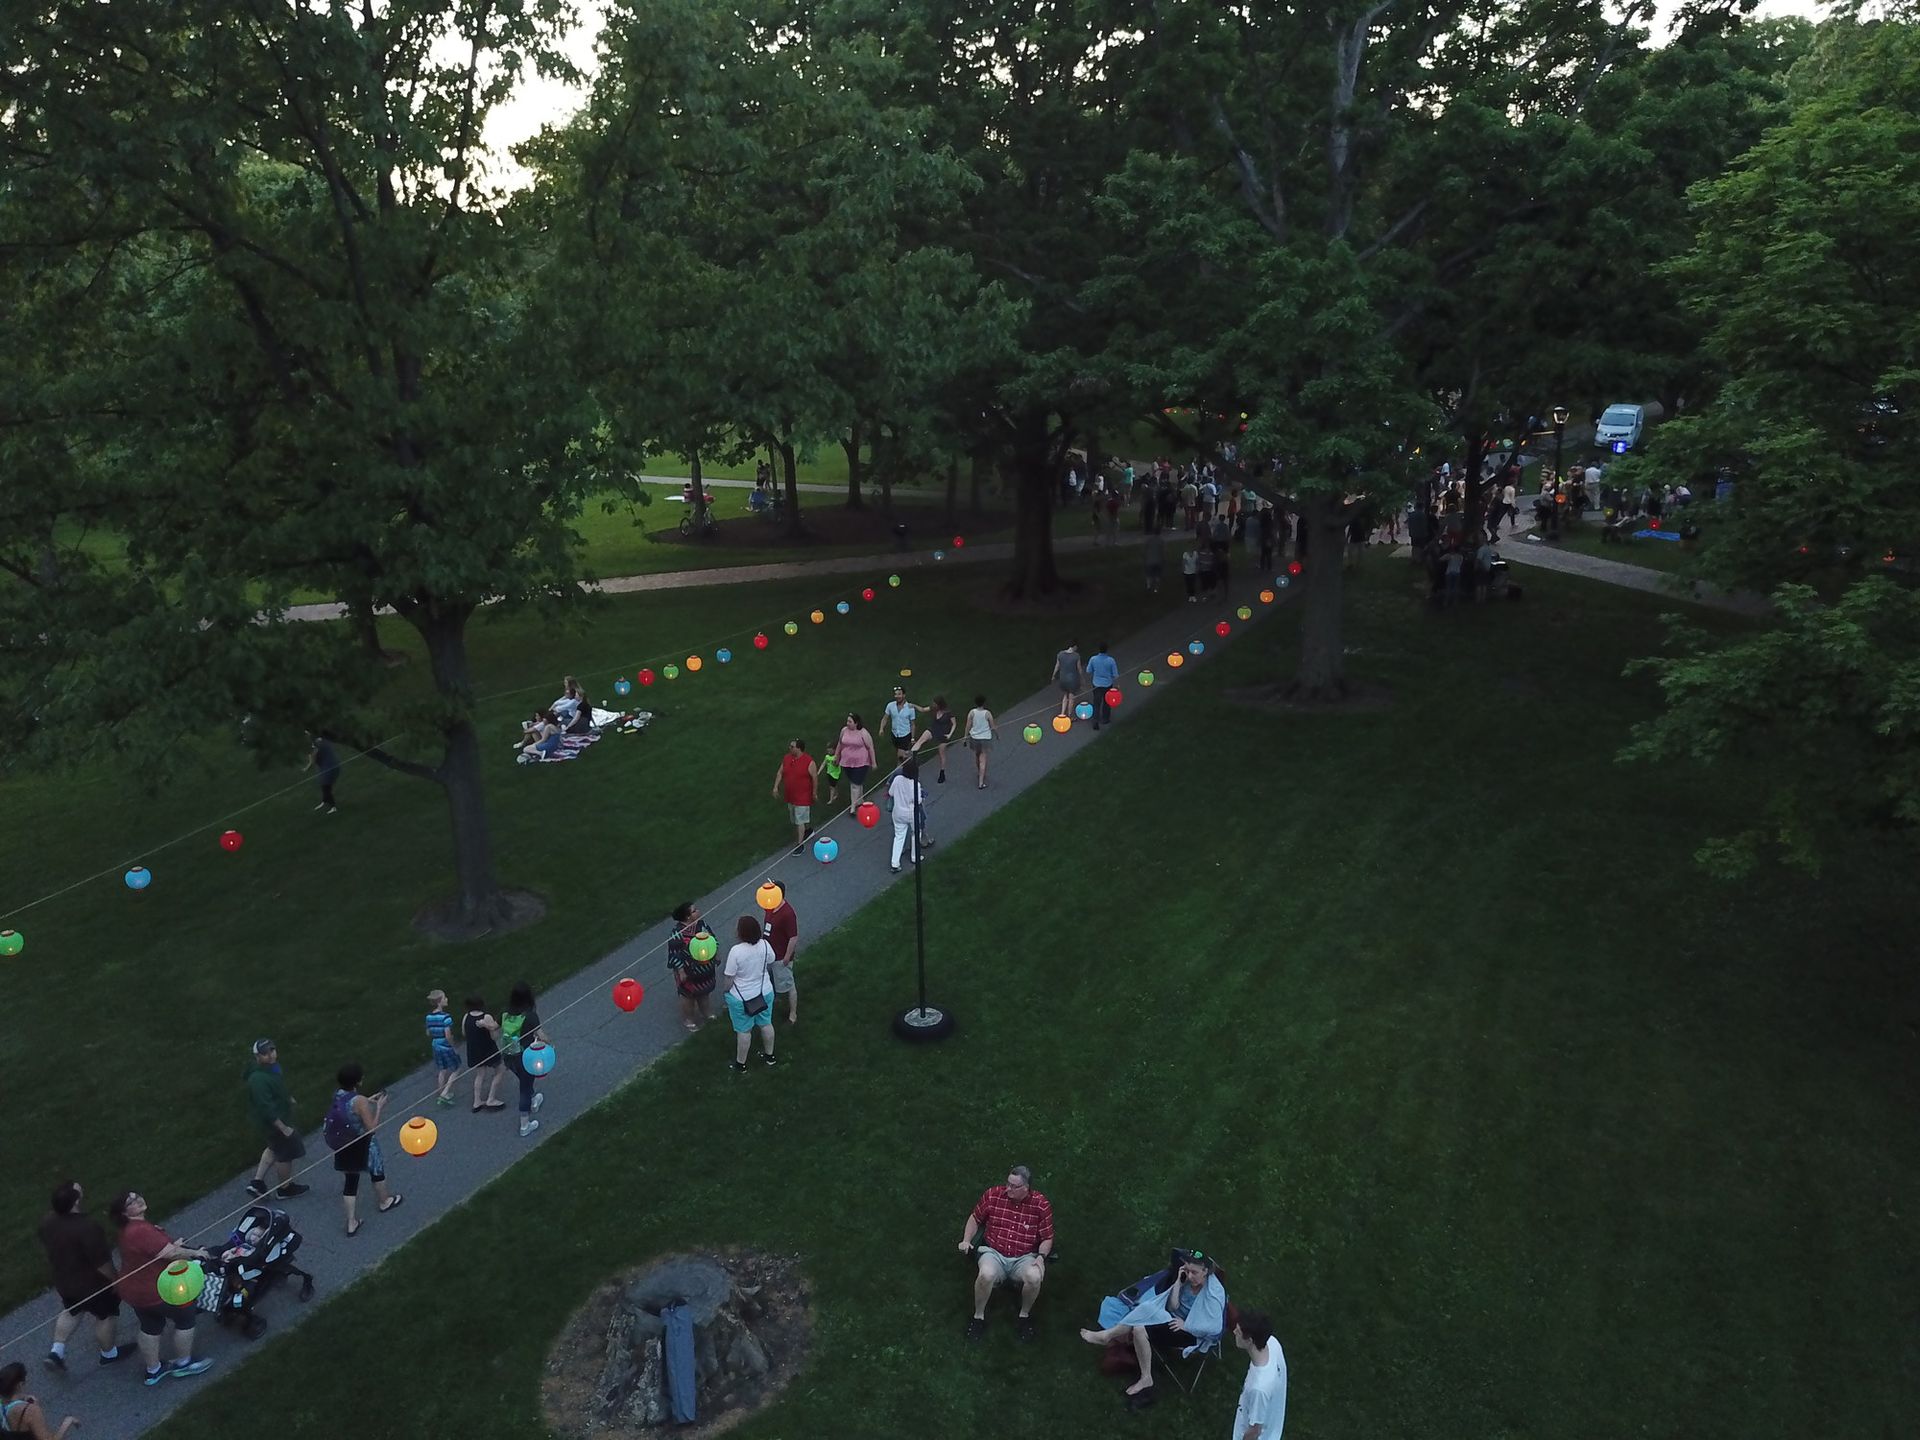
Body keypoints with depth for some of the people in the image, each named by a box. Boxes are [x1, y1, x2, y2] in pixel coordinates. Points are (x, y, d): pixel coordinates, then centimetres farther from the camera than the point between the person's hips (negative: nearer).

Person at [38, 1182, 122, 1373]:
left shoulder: (48, 1220, -15)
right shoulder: (87, 1226, -37)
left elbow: (46, 1249, 5)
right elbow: (102, 1262, -28)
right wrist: (115, 1280, -10)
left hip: (63, 1280, 6)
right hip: (92, 1283, -6)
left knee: (72, 1312, 33)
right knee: (104, 1317, 18)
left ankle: (56, 1349, 30)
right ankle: (109, 1353, 37)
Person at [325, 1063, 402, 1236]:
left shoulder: (338, 1095, -9)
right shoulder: (360, 1101, -30)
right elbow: (371, 1127, -23)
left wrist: (368, 1101, 7)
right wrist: (379, 1107, -14)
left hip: (344, 1146, 6)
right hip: (363, 1146, -6)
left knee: (351, 1180, 17)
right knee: (377, 1171, 22)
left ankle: (351, 1223, 24)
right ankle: (385, 1202, 47)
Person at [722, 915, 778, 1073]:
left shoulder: (736, 951, -30)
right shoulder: (765, 945, -17)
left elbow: (729, 978, -20)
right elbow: (771, 961, 4)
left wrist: (727, 992, -1)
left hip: (742, 998, -4)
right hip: (765, 992, 4)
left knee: (743, 1031, 14)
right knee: (766, 1024, 24)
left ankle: (741, 1065, 32)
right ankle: (769, 1056, 43)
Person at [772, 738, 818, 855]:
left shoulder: (809, 762, -21)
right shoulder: (786, 758, -3)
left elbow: (815, 777, -12)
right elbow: (780, 773, 6)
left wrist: (814, 792, -6)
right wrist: (776, 787, 1)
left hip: (802, 797, -7)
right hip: (790, 796, 7)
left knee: (799, 821, -3)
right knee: (795, 818, 23)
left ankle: (800, 844, 8)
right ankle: (808, 830, 48)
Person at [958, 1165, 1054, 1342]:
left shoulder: (1040, 1205, -6)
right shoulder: (993, 1194, -4)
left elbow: (1047, 1238, 2)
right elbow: (975, 1218, 12)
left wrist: (1041, 1257, -16)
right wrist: (966, 1240, -2)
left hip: (1024, 1258, 0)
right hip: (994, 1253, 0)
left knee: (1035, 1278, -33)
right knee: (986, 1274, -34)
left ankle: (1024, 1315, -2)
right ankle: (979, 1316, -6)